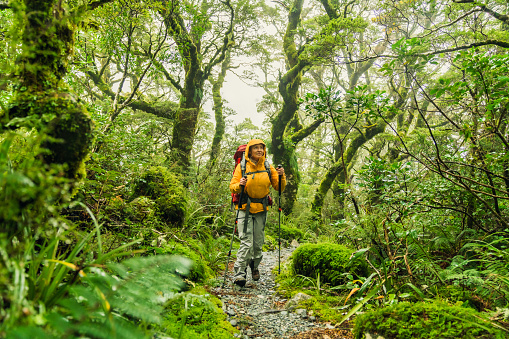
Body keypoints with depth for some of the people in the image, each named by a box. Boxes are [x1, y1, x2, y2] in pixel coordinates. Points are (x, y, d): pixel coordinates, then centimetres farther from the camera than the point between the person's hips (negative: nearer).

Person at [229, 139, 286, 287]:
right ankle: (239, 274, -7)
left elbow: (279, 187, 7)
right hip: (245, 209, -3)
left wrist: (281, 176, -12)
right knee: (246, 242, -12)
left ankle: (254, 267, 35)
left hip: (261, 209, 3)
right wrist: (239, 185, -24)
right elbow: (232, 186, -2)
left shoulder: (268, 168, 6)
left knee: (258, 243, 10)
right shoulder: (242, 166, -1)